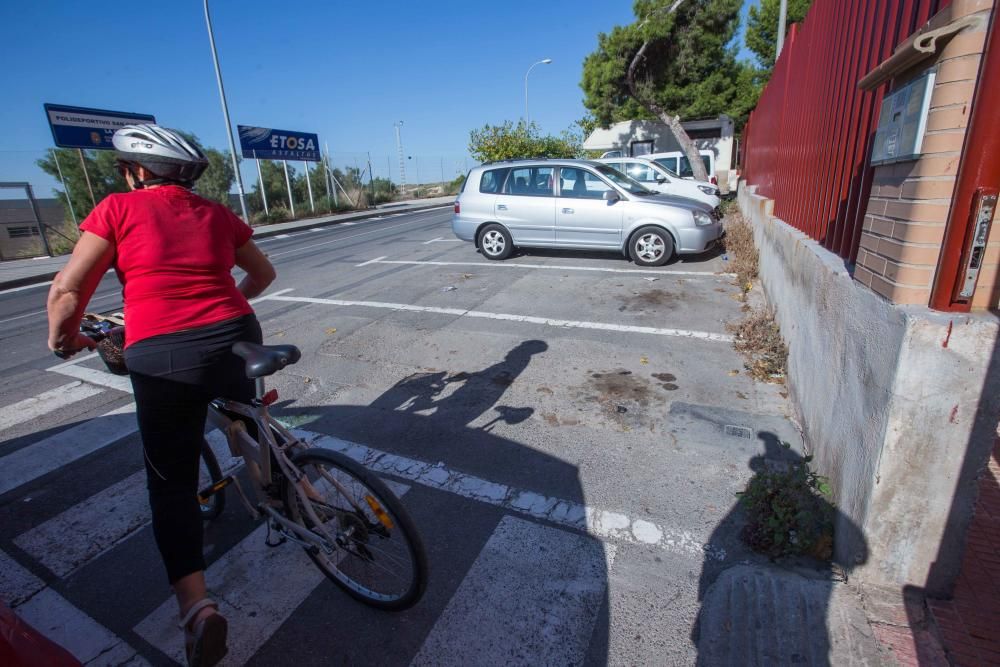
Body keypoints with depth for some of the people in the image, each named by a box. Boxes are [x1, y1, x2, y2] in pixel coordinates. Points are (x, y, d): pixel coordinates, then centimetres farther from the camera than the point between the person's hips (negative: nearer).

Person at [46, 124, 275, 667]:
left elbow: (66, 290, -1)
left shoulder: (119, 208, 3)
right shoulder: (217, 213, 14)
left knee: (171, 483, 10)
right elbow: (263, 273, 25)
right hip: (236, 338, 3)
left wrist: (62, 339, 19)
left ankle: (196, 607, 1)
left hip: (162, 357, -3)